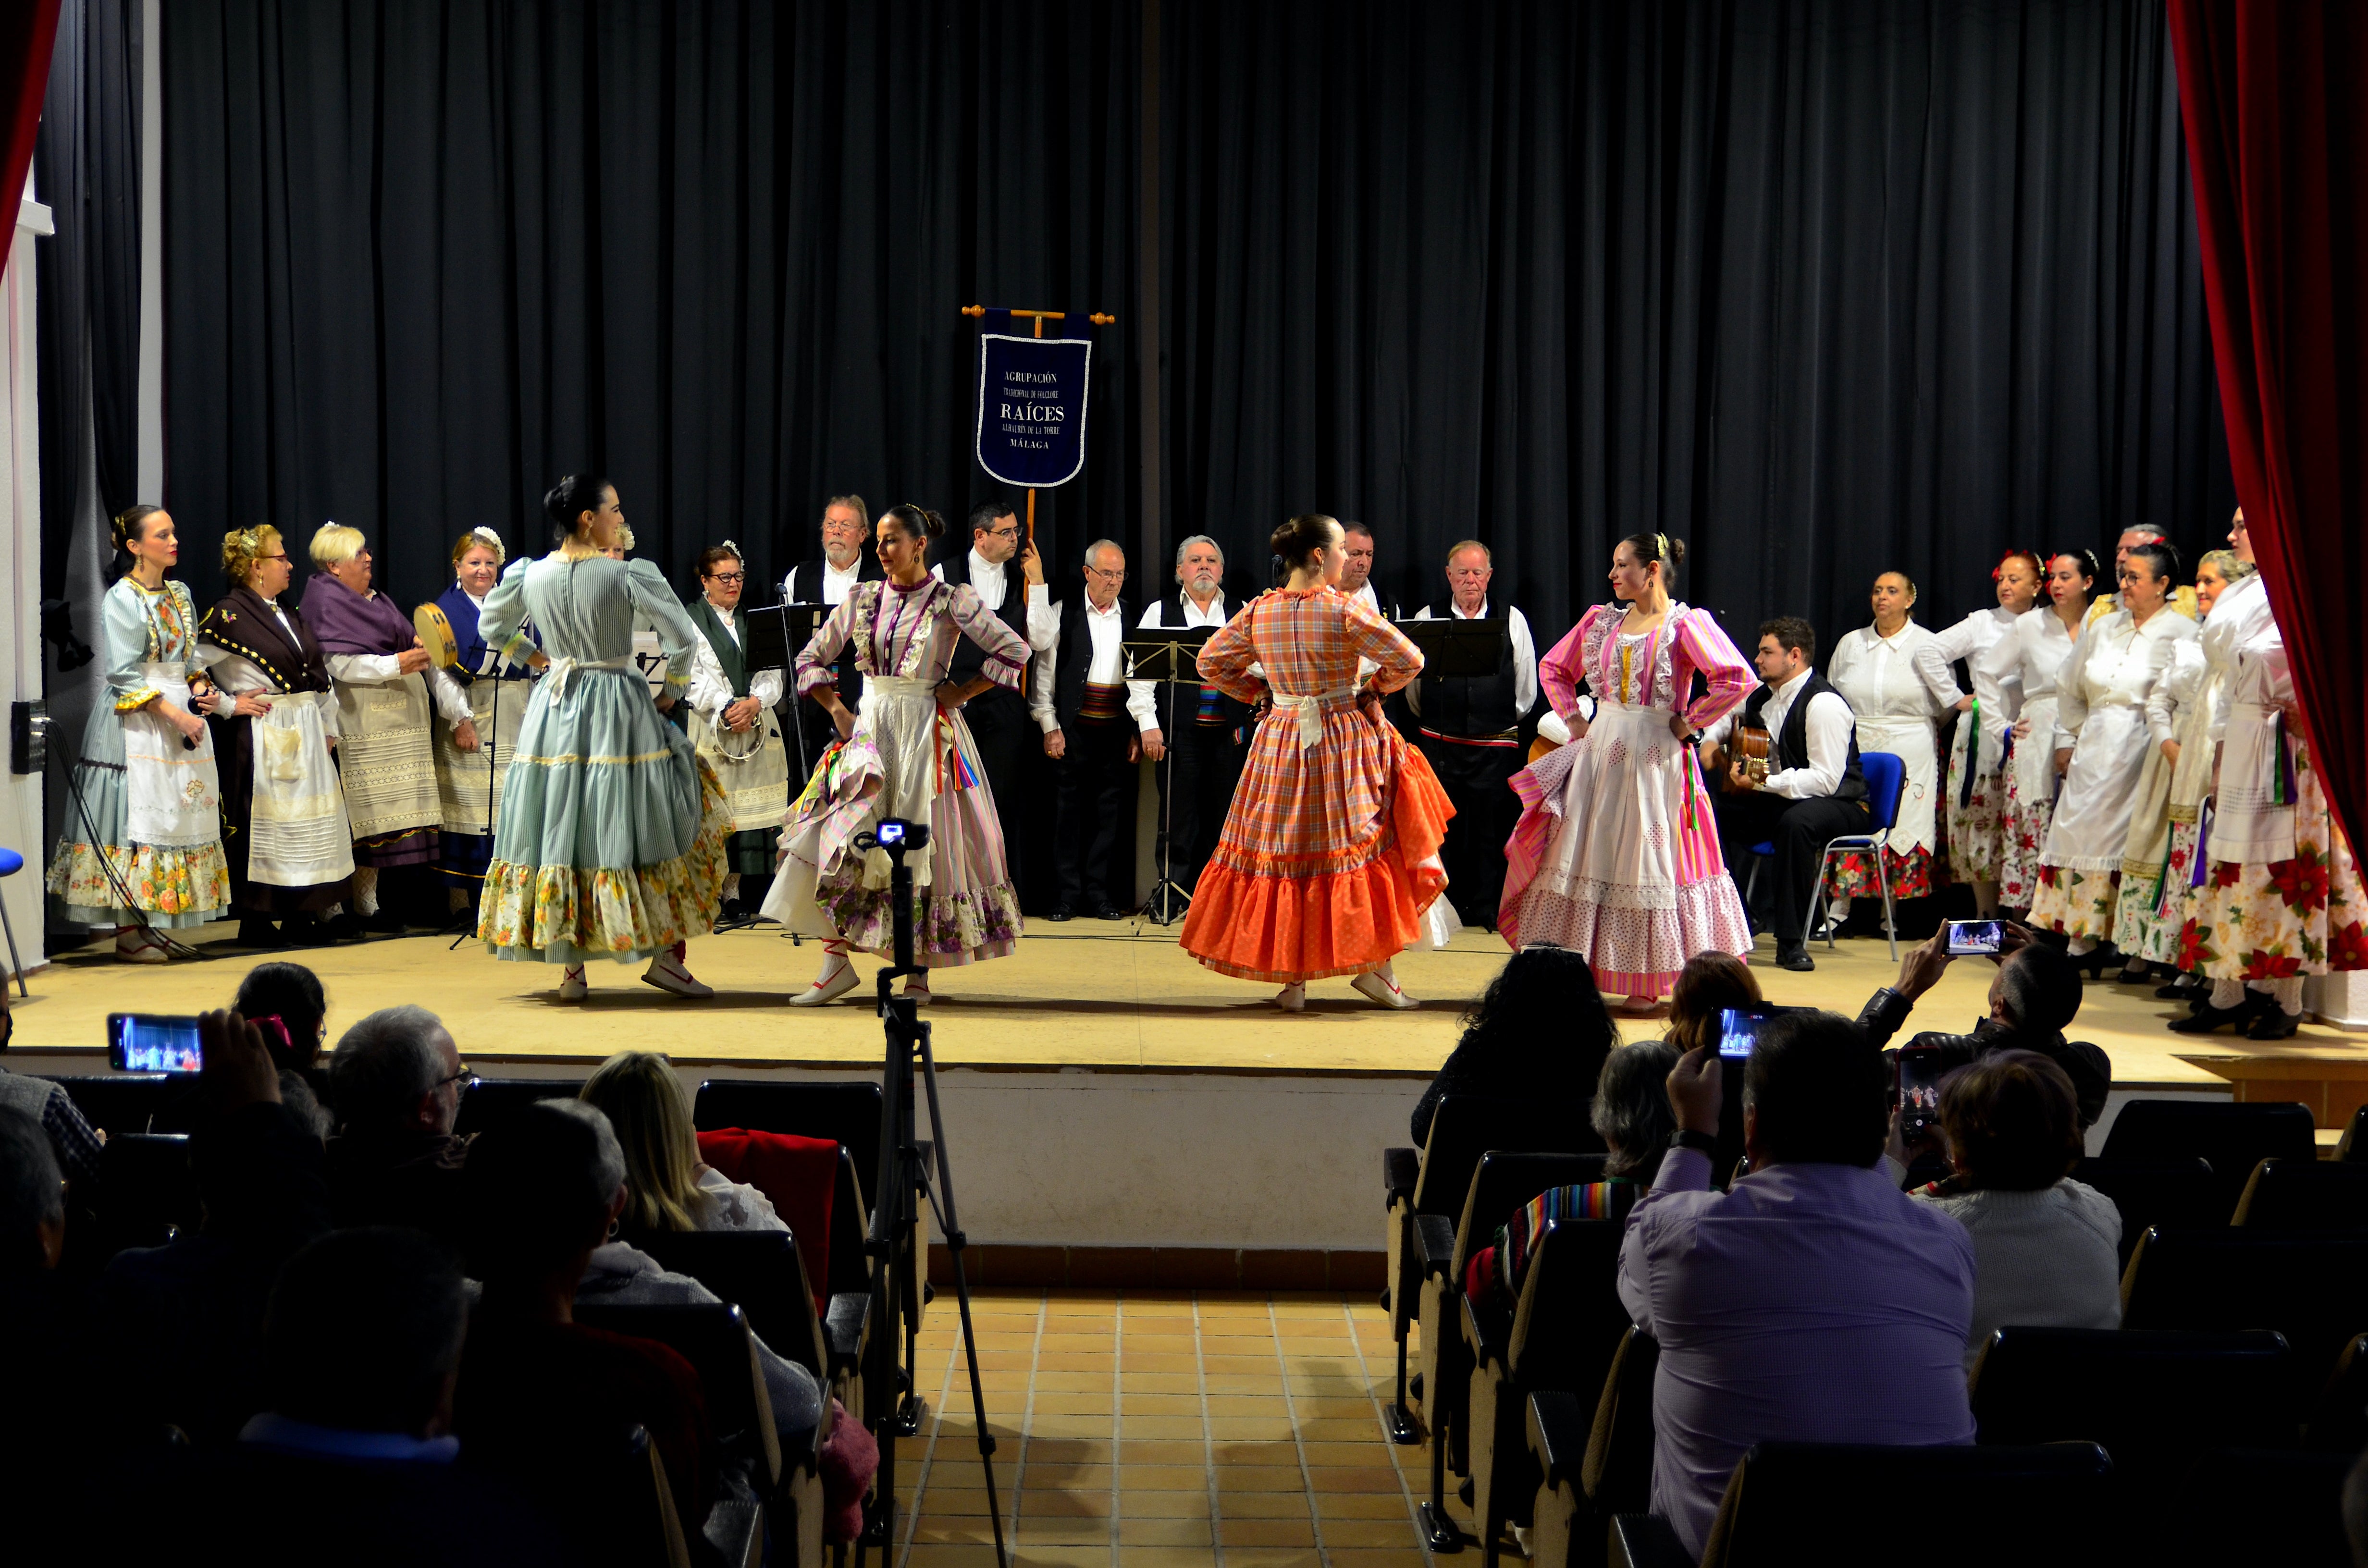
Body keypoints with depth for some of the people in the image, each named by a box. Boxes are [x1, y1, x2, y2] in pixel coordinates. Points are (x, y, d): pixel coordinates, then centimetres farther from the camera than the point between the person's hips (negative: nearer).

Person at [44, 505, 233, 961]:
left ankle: (148, 924, 11)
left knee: (176, 813, 5)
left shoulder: (180, 594, 14)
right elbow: (124, 674, -14)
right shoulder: (121, 599, -8)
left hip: (181, 713, 8)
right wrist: (175, 714, -18)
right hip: (135, 722, -8)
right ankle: (128, 933, -4)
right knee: (136, 816, -7)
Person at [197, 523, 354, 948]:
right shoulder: (229, 614, -9)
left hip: (305, 737, 8)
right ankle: (256, 924, 3)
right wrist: (228, 705, -12)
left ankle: (299, 919, 16)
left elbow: (320, 676, 19)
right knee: (263, 826, -4)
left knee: (307, 824, 9)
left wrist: (328, 730, 14)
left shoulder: (289, 616, 15)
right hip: (261, 737, -8)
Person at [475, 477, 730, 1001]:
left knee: (561, 832, 9)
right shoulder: (629, 574, -12)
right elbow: (683, 637, -12)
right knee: (637, 832, 6)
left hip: (554, 711, 4)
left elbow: (492, 629, 18)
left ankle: (572, 968, 11)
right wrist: (670, 691, 2)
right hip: (618, 712, -4)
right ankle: (667, 956, 3)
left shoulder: (530, 575, 2)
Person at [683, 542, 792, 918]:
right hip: (713, 729, -4)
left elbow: (772, 674, 8)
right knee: (719, 808, -8)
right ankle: (727, 891, -5)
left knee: (757, 806, 0)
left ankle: (756, 894, 4)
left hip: (758, 728, 4)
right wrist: (726, 707, -18)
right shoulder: (690, 623, 2)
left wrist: (755, 702, -10)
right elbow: (692, 680, -7)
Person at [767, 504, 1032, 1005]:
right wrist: (837, 710, 2)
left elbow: (1016, 651, -6)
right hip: (869, 729, 3)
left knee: (923, 849, 1)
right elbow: (811, 659, 14)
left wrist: (962, 692, -5)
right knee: (838, 840, -8)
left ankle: (919, 973, 10)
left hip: (926, 733, -3)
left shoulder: (952, 601, -4)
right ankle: (836, 964, -2)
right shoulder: (862, 599, 7)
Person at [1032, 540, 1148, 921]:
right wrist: (1049, 727, -4)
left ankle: (1099, 894, 12)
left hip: (1117, 730, 2)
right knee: (1069, 810, 1)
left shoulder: (1133, 617, 8)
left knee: (1108, 811, 5)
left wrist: (1142, 726, 5)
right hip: (1074, 729, -2)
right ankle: (1068, 896, 7)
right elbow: (1044, 673, 1)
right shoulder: (1063, 615, 1)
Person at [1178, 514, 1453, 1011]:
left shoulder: (1258, 612, 0)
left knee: (1283, 852, 9)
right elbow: (1408, 660, -13)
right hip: (1346, 742, -4)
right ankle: (1375, 966, 6)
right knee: (1360, 848, 8)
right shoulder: (1344, 610, -13)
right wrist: (1373, 690, 4)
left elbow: (1211, 662, 9)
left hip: (1281, 744, 4)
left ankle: (1291, 978, 11)